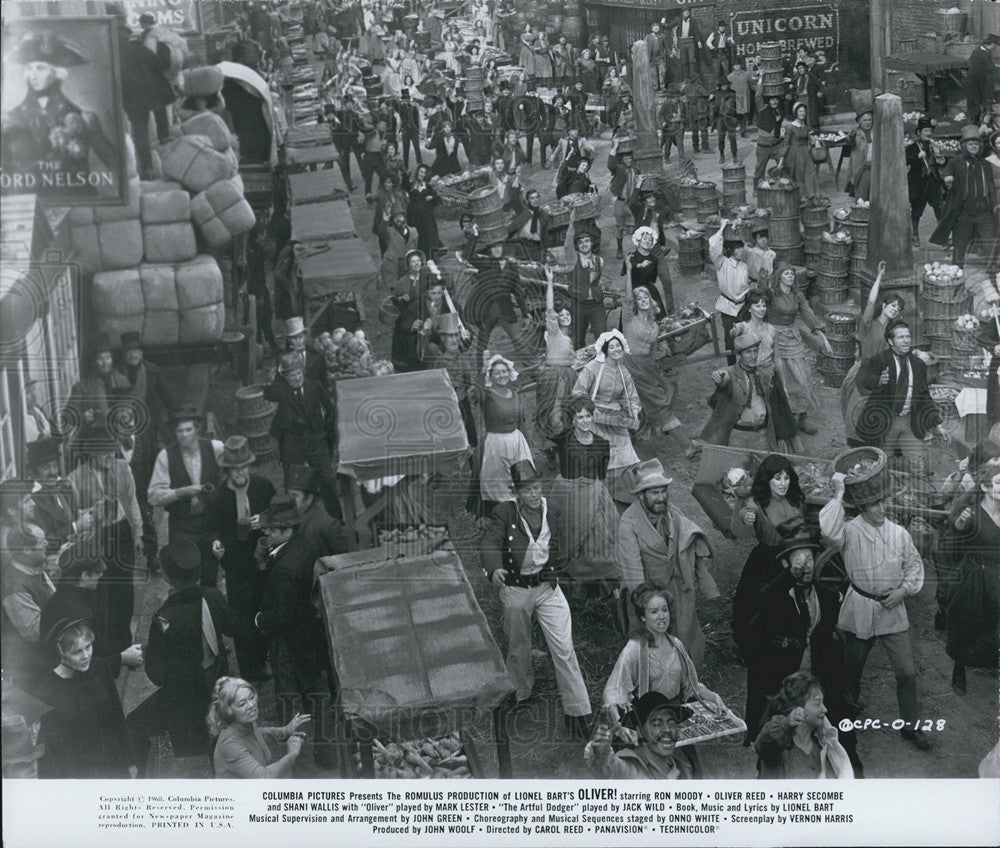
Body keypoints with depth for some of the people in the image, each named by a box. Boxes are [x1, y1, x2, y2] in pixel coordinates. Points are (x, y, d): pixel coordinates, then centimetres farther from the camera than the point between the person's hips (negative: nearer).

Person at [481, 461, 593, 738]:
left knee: (564, 649, -6)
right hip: (515, 590, -1)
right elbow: (491, 544, -22)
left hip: (547, 587, 1)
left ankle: (576, 712, 2)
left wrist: (555, 567, 7)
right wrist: (494, 569, -41)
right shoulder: (504, 513, -10)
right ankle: (522, 698, 40)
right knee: (518, 650, 15)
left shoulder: (551, 510, 1)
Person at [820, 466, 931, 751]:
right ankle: (850, 705, 41)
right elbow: (829, 530, -33)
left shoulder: (899, 533, 1)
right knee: (853, 666, 16)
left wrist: (903, 590, -4)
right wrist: (838, 494, -29)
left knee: (906, 671, -2)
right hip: (859, 610, -2)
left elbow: (914, 565, 12)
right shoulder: (850, 530, -10)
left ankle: (911, 725, 11)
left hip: (893, 610, 2)